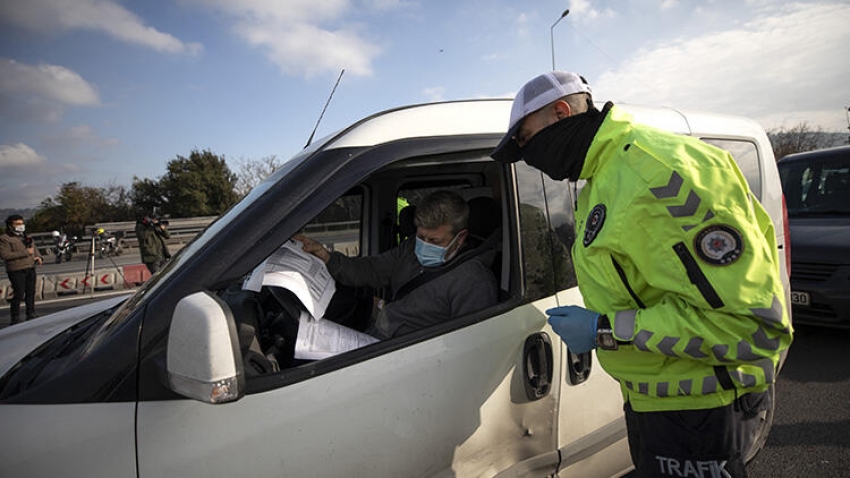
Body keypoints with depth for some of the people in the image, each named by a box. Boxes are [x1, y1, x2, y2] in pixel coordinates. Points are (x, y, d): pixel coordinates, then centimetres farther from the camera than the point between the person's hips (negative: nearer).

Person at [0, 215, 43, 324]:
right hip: (16, 270, -7)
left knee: (31, 293, 12)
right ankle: (15, 319, 4)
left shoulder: (26, 237, 18)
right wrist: (25, 252, -18)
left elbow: (34, 249, 27)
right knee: (19, 294, -7)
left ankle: (31, 315, 22)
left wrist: (38, 257, 5)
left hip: (30, 269, 7)